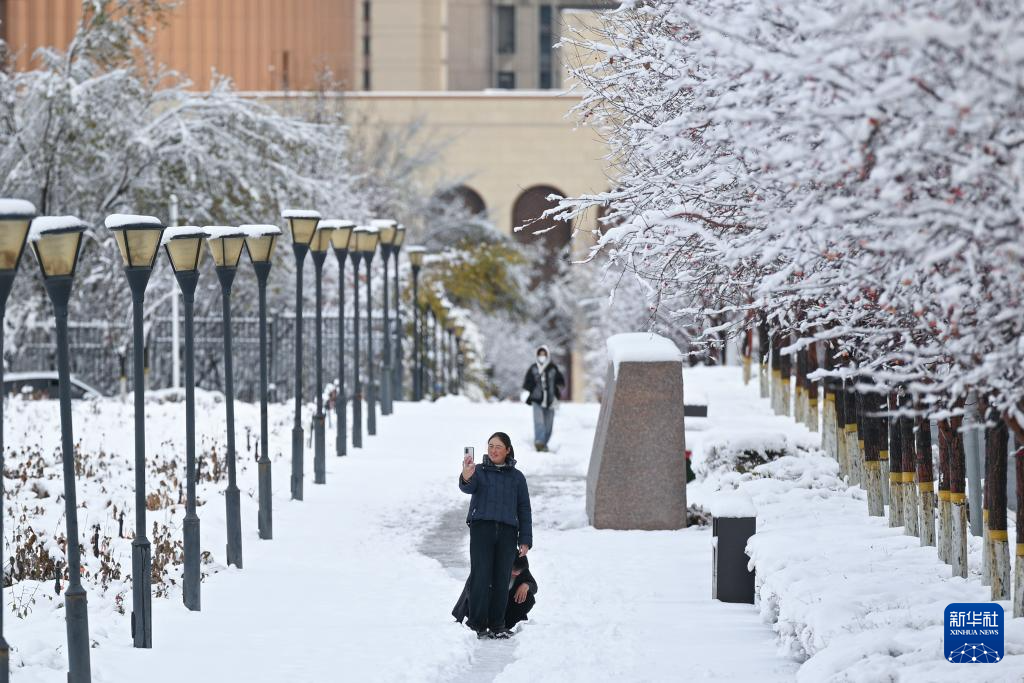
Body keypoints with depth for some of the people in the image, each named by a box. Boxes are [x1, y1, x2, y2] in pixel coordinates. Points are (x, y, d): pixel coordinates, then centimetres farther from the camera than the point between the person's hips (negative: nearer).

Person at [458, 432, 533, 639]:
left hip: (507, 532, 2)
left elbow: (524, 510, 14)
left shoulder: (516, 477, 14)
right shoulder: (479, 471, 6)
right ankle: (478, 624, -4)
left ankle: (497, 624, 9)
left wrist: (525, 541, 7)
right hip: (482, 528, -2)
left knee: (501, 579, 2)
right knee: (480, 577, -8)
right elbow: (468, 488, -15)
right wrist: (466, 477, -40)